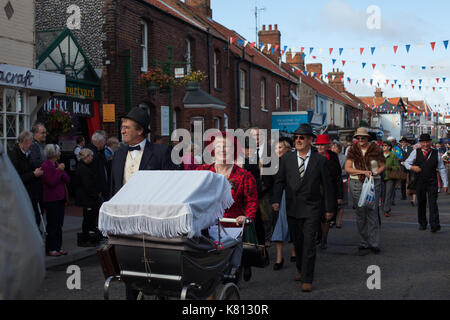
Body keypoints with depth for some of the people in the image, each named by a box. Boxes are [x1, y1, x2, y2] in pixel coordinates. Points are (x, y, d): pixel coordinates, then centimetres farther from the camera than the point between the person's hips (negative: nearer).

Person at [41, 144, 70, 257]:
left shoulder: (58, 164, 14)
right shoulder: (46, 165, -12)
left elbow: (68, 180, 9)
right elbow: (51, 182, -19)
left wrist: (62, 172, -8)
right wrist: (59, 171, -17)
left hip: (60, 198, 8)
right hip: (51, 199, -8)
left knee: (59, 224, 11)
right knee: (52, 225, -3)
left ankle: (58, 247, 18)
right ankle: (51, 248, 5)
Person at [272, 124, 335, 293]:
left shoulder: (320, 160, -1)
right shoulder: (286, 158, 4)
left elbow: (326, 185, 3)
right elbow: (279, 181, 3)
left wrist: (329, 208, 3)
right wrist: (276, 200, -11)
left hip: (311, 209, -3)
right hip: (292, 208, 3)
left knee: (309, 244, -7)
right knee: (297, 242, 14)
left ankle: (307, 279, -3)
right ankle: (301, 270, 34)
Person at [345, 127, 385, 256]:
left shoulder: (375, 149, 3)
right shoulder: (353, 150, 5)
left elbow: (382, 166, 10)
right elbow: (347, 168, 0)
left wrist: (374, 173, -10)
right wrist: (363, 172, -12)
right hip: (356, 184, 1)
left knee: (372, 212, -5)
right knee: (360, 214, 3)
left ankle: (374, 244, 3)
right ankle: (363, 244, 11)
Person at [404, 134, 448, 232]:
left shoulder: (436, 153, 5)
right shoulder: (416, 152, 2)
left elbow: (442, 169, 9)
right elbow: (406, 162, 8)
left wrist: (445, 184, 7)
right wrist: (412, 167, -16)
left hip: (432, 183, -1)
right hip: (419, 182, 1)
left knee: (433, 203, -9)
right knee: (421, 204, 8)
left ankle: (434, 225, -13)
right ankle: (422, 224, 20)